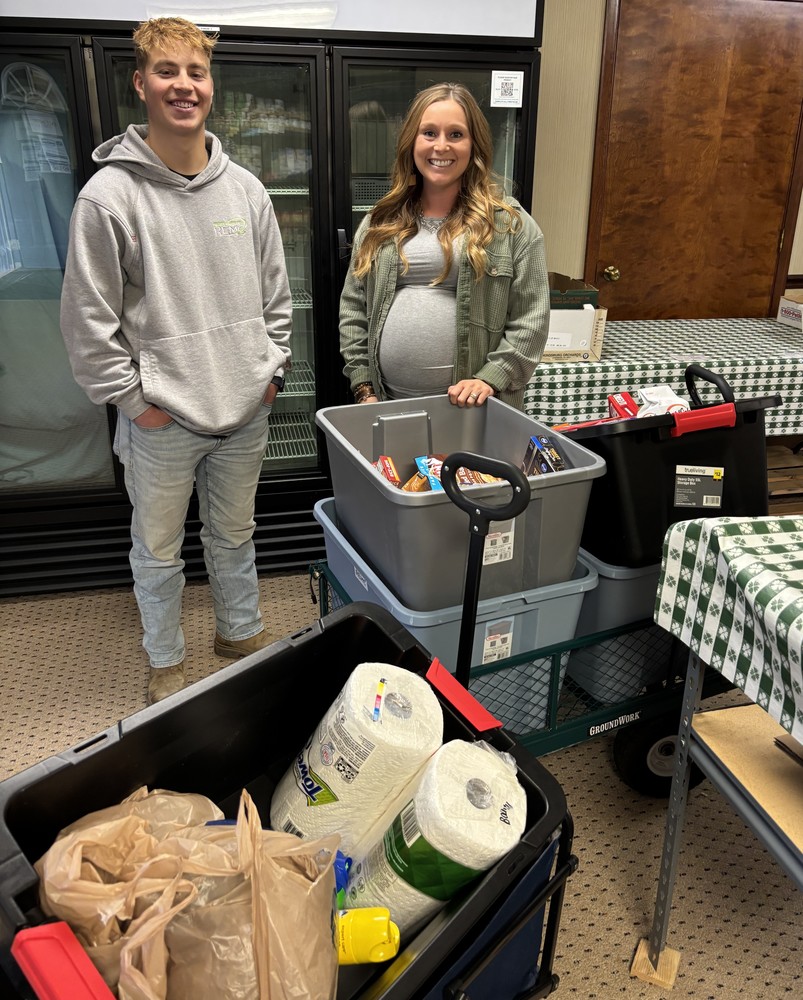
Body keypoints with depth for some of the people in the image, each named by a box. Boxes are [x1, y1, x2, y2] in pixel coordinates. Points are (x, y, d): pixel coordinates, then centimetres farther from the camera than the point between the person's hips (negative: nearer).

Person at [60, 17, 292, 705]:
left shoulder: (245, 188, 4)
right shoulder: (110, 195, -11)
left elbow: (275, 292, 11)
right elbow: (88, 319, -10)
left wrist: (272, 369, 5)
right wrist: (133, 398, -11)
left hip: (245, 411, 4)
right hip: (162, 422, -3)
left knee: (235, 534, 21)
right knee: (158, 548, 13)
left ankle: (242, 631, 43)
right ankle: (166, 661, 35)